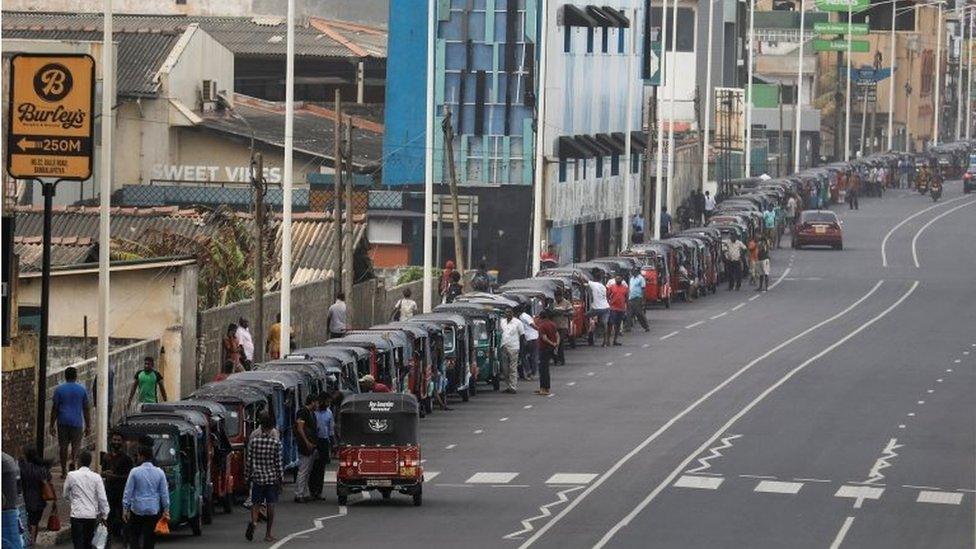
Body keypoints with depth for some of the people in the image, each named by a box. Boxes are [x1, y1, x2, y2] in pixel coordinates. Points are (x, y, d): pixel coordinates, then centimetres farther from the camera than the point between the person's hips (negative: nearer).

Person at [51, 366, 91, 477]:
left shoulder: (59, 389, -1)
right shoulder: (82, 389, 1)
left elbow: (54, 408, 0)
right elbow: (86, 409, 3)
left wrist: (52, 426, 6)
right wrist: (88, 426, 10)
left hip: (63, 422, 0)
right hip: (77, 422, 0)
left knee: (63, 446, 8)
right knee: (76, 444, 9)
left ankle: (64, 471, 11)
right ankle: (73, 461, -19)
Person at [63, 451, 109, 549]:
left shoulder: (72, 475, -4)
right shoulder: (96, 477, -2)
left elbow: (66, 495, 9)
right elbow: (102, 498, -2)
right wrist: (104, 515, 8)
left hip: (77, 514, -2)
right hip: (92, 515, 2)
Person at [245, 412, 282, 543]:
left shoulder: (253, 440, -3)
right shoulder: (276, 442, -8)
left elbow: (249, 461, 1)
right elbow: (279, 462, -6)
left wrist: (247, 477, 10)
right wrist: (281, 478, 3)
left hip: (257, 478, 1)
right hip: (272, 478, -1)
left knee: (256, 503, 8)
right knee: (270, 505, 6)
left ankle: (253, 521, -21)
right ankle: (268, 534, 8)